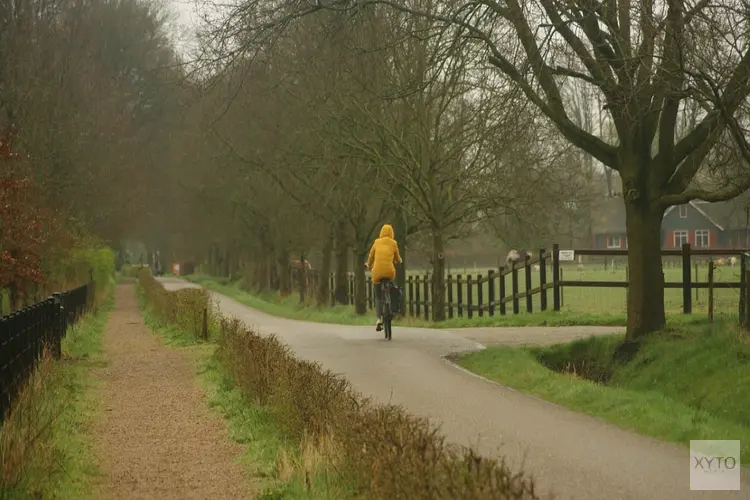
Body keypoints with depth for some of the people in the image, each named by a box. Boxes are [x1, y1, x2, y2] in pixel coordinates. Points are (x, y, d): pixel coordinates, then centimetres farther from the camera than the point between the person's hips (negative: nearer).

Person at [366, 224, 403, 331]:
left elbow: (371, 258, 17)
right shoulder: (393, 243, 6)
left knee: (378, 297, 11)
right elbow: (398, 260, 16)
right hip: (389, 271, 0)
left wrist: (369, 265, 40)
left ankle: (378, 319, -7)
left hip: (377, 272, 0)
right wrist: (399, 261, 41)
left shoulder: (376, 242, 9)